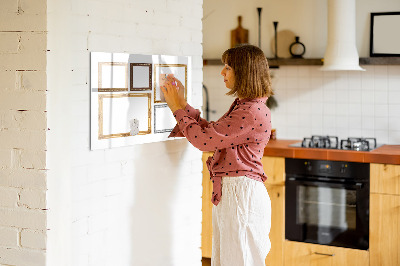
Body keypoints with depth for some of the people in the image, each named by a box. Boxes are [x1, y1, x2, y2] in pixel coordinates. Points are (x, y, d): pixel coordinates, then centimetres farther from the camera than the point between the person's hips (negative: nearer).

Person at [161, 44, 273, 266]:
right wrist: (182, 104, 14)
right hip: (228, 192, 10)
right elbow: (211, 131, 18)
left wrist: (177, 108, -7)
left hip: (242, 193, -10)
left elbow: (204, 139, -19)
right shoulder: (242, 106, 14)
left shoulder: (253, 112, -19)